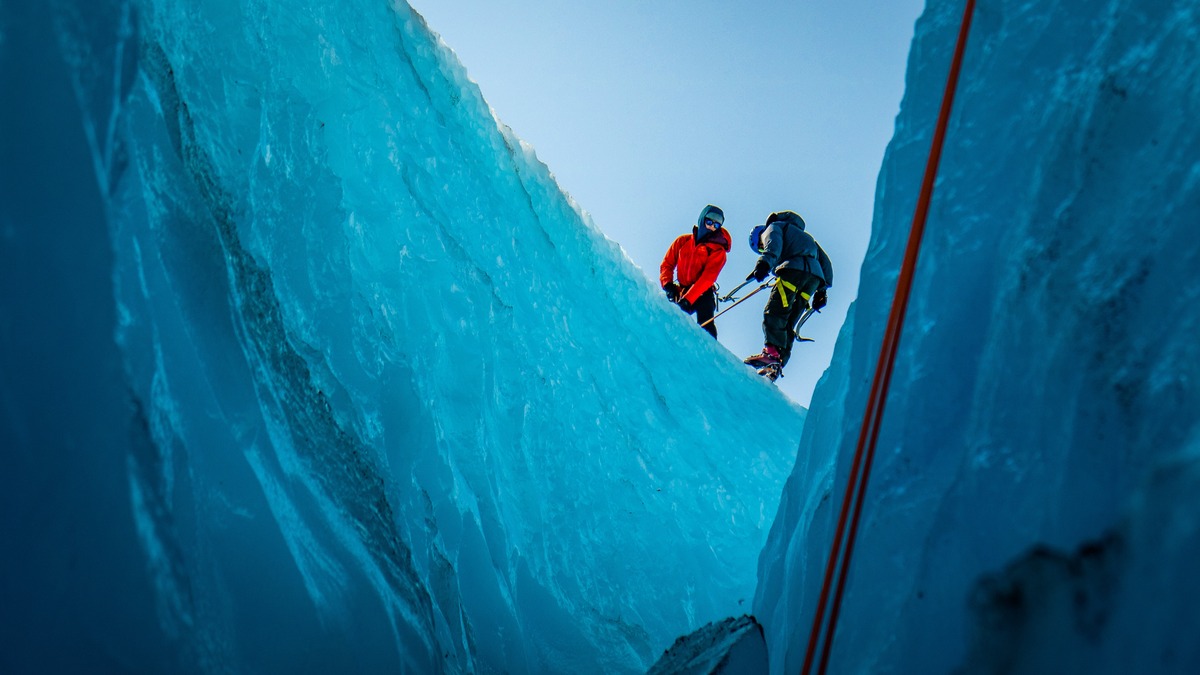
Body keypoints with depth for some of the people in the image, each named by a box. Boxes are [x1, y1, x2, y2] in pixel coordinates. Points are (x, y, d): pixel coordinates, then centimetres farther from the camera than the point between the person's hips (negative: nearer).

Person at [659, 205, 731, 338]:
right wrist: (667, 285, -10)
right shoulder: (682, 241, 11)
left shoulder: (718, 251, 1)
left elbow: (707, 278, -12)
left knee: (706, 325, -24)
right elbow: (667, 264, 11)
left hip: (702, 295, -3)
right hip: (680, 293, 3)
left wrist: (688, 299, -24)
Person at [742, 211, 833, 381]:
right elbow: (824, 260, 34)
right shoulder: (804, 236, 42)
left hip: (794, 269, -7)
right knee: (787, 323, 5)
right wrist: (822, 289, 28)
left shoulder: (774, 226, 21)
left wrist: (765, 262, -23)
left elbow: (773, 242, -5)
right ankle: (777, 365, -6)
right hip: (816, 276, 7)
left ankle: (772, 353, -31)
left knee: (773, 313, -13)